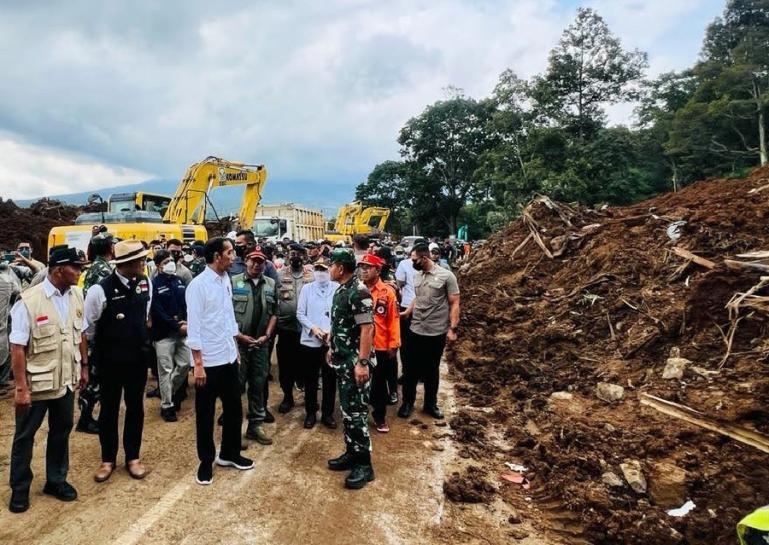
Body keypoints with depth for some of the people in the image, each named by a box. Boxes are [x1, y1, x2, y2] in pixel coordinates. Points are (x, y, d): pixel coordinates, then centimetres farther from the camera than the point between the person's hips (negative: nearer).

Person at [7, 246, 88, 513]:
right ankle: (19, 488, 32)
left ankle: (55, 480, 36)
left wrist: (84, 366, 10)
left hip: (66, 380, 5)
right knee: (25, 436, 13)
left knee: (61, 431, 18)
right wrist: (21, 387, -16)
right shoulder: (29, 301, -19)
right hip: (37, 383, -5)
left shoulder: (76, 295, -3)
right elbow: (17, 348, -16)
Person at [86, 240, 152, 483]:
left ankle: (133, 457, 30)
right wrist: (101, 348, 6)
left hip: (138, 357, 4)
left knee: (135, 407, 14)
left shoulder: (145, 284, -4)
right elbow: (88, 327, -6)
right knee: (109, 409, 12)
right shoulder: (100, 290, -19)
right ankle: (108, 459, 30)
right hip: (110, 360, -4)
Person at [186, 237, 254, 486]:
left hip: (229, 357, 7)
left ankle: (229, 454, 33)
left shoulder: (226, 280, 6)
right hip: (209, 360, -7)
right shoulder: (198, 285, -14)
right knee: (205, 414, 9)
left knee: (233, 408, 16)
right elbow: (194, 326, -15)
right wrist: (198, 364, -16)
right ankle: (206, 461, 25)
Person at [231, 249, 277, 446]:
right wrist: (239, 335, -9)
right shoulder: (234, 282, -4)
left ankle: (256, 424, 21)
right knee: (237, 384, 2)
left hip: (261, 342, 4)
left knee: (259, 384, 10)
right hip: (238, 341, -4)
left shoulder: (271, 284, 8)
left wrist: (266, 336, -2)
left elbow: (274, 312, 9)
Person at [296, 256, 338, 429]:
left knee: (330, 379, 9)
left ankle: (328, 413, 23)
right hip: (310, 341, 1)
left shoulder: (338, 289, 0)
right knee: (310, 379, 10)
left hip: (332, 341, -1)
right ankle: (310, 413, 25)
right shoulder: (306, 288, 5)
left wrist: (332, 331, -16)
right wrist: (313, 328, -13)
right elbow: (300, 313, 1)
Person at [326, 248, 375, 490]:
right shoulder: (340, 290, 10)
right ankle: (351, 453, 29)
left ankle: (364, 465, 7)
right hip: (342, 360, 9)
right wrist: (333, 349, 23)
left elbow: (367, 328, -23)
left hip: (356, 362, -9)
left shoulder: (358, 292, -19)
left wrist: (363, 363, -25)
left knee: (355, 412, -4)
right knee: (346, 410, 16)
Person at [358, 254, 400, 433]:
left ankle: (380, 417, 29)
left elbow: (394, 320, -6)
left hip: (381, 346, -2)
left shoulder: (387, 291, -8)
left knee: (379, 383, 13)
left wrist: (393, 344, -7)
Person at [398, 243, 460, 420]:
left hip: (437, 333, -4)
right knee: (411, 369, 9)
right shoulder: (417, 275, 5)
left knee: (432, 370, 12)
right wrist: (406, 313, 4)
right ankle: (407, 402, 25)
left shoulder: (446, 276, -11)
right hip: (416, 331, 4)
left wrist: (452, 328, -14)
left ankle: (430, 403, 28)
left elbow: (454, 304, -9)